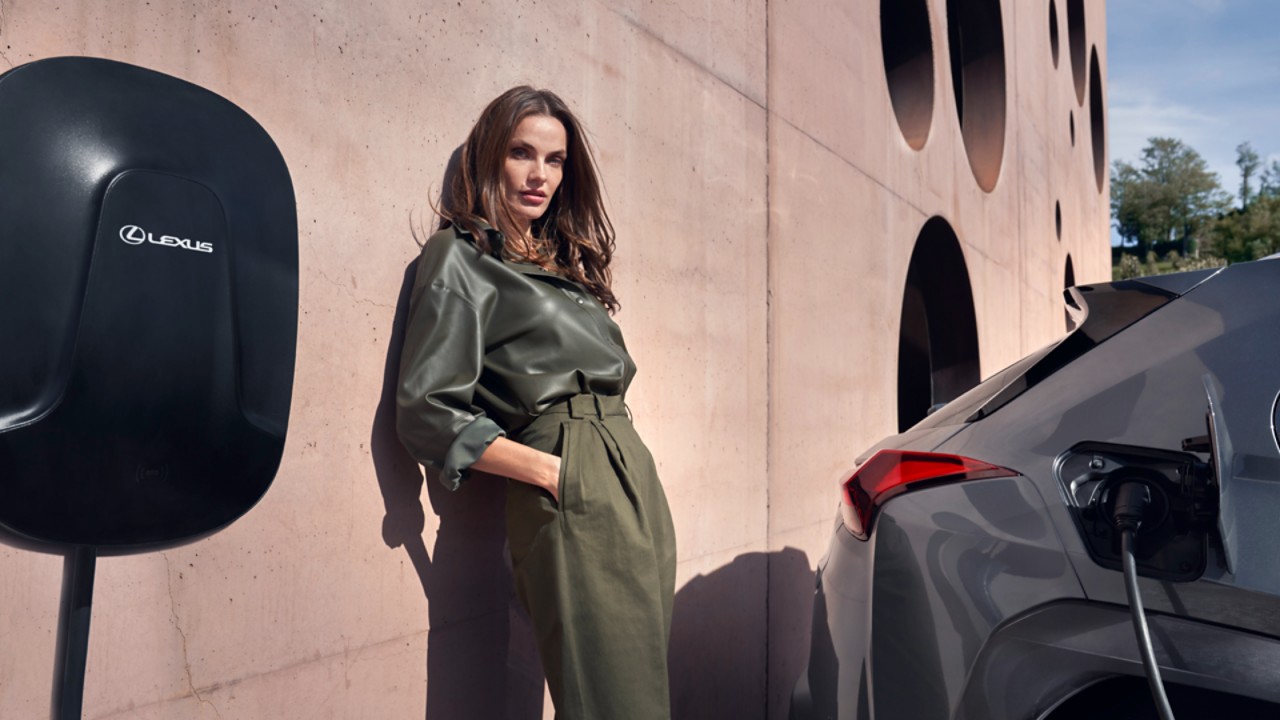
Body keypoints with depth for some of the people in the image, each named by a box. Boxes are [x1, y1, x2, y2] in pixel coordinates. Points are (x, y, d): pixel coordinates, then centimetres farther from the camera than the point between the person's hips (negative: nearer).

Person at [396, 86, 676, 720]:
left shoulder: (564, 264, 22)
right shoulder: (460, 258, 0)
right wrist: (556, 472, -14)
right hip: (572, 503, -7)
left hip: (638, 487, 8)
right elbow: (426, 412, -10)